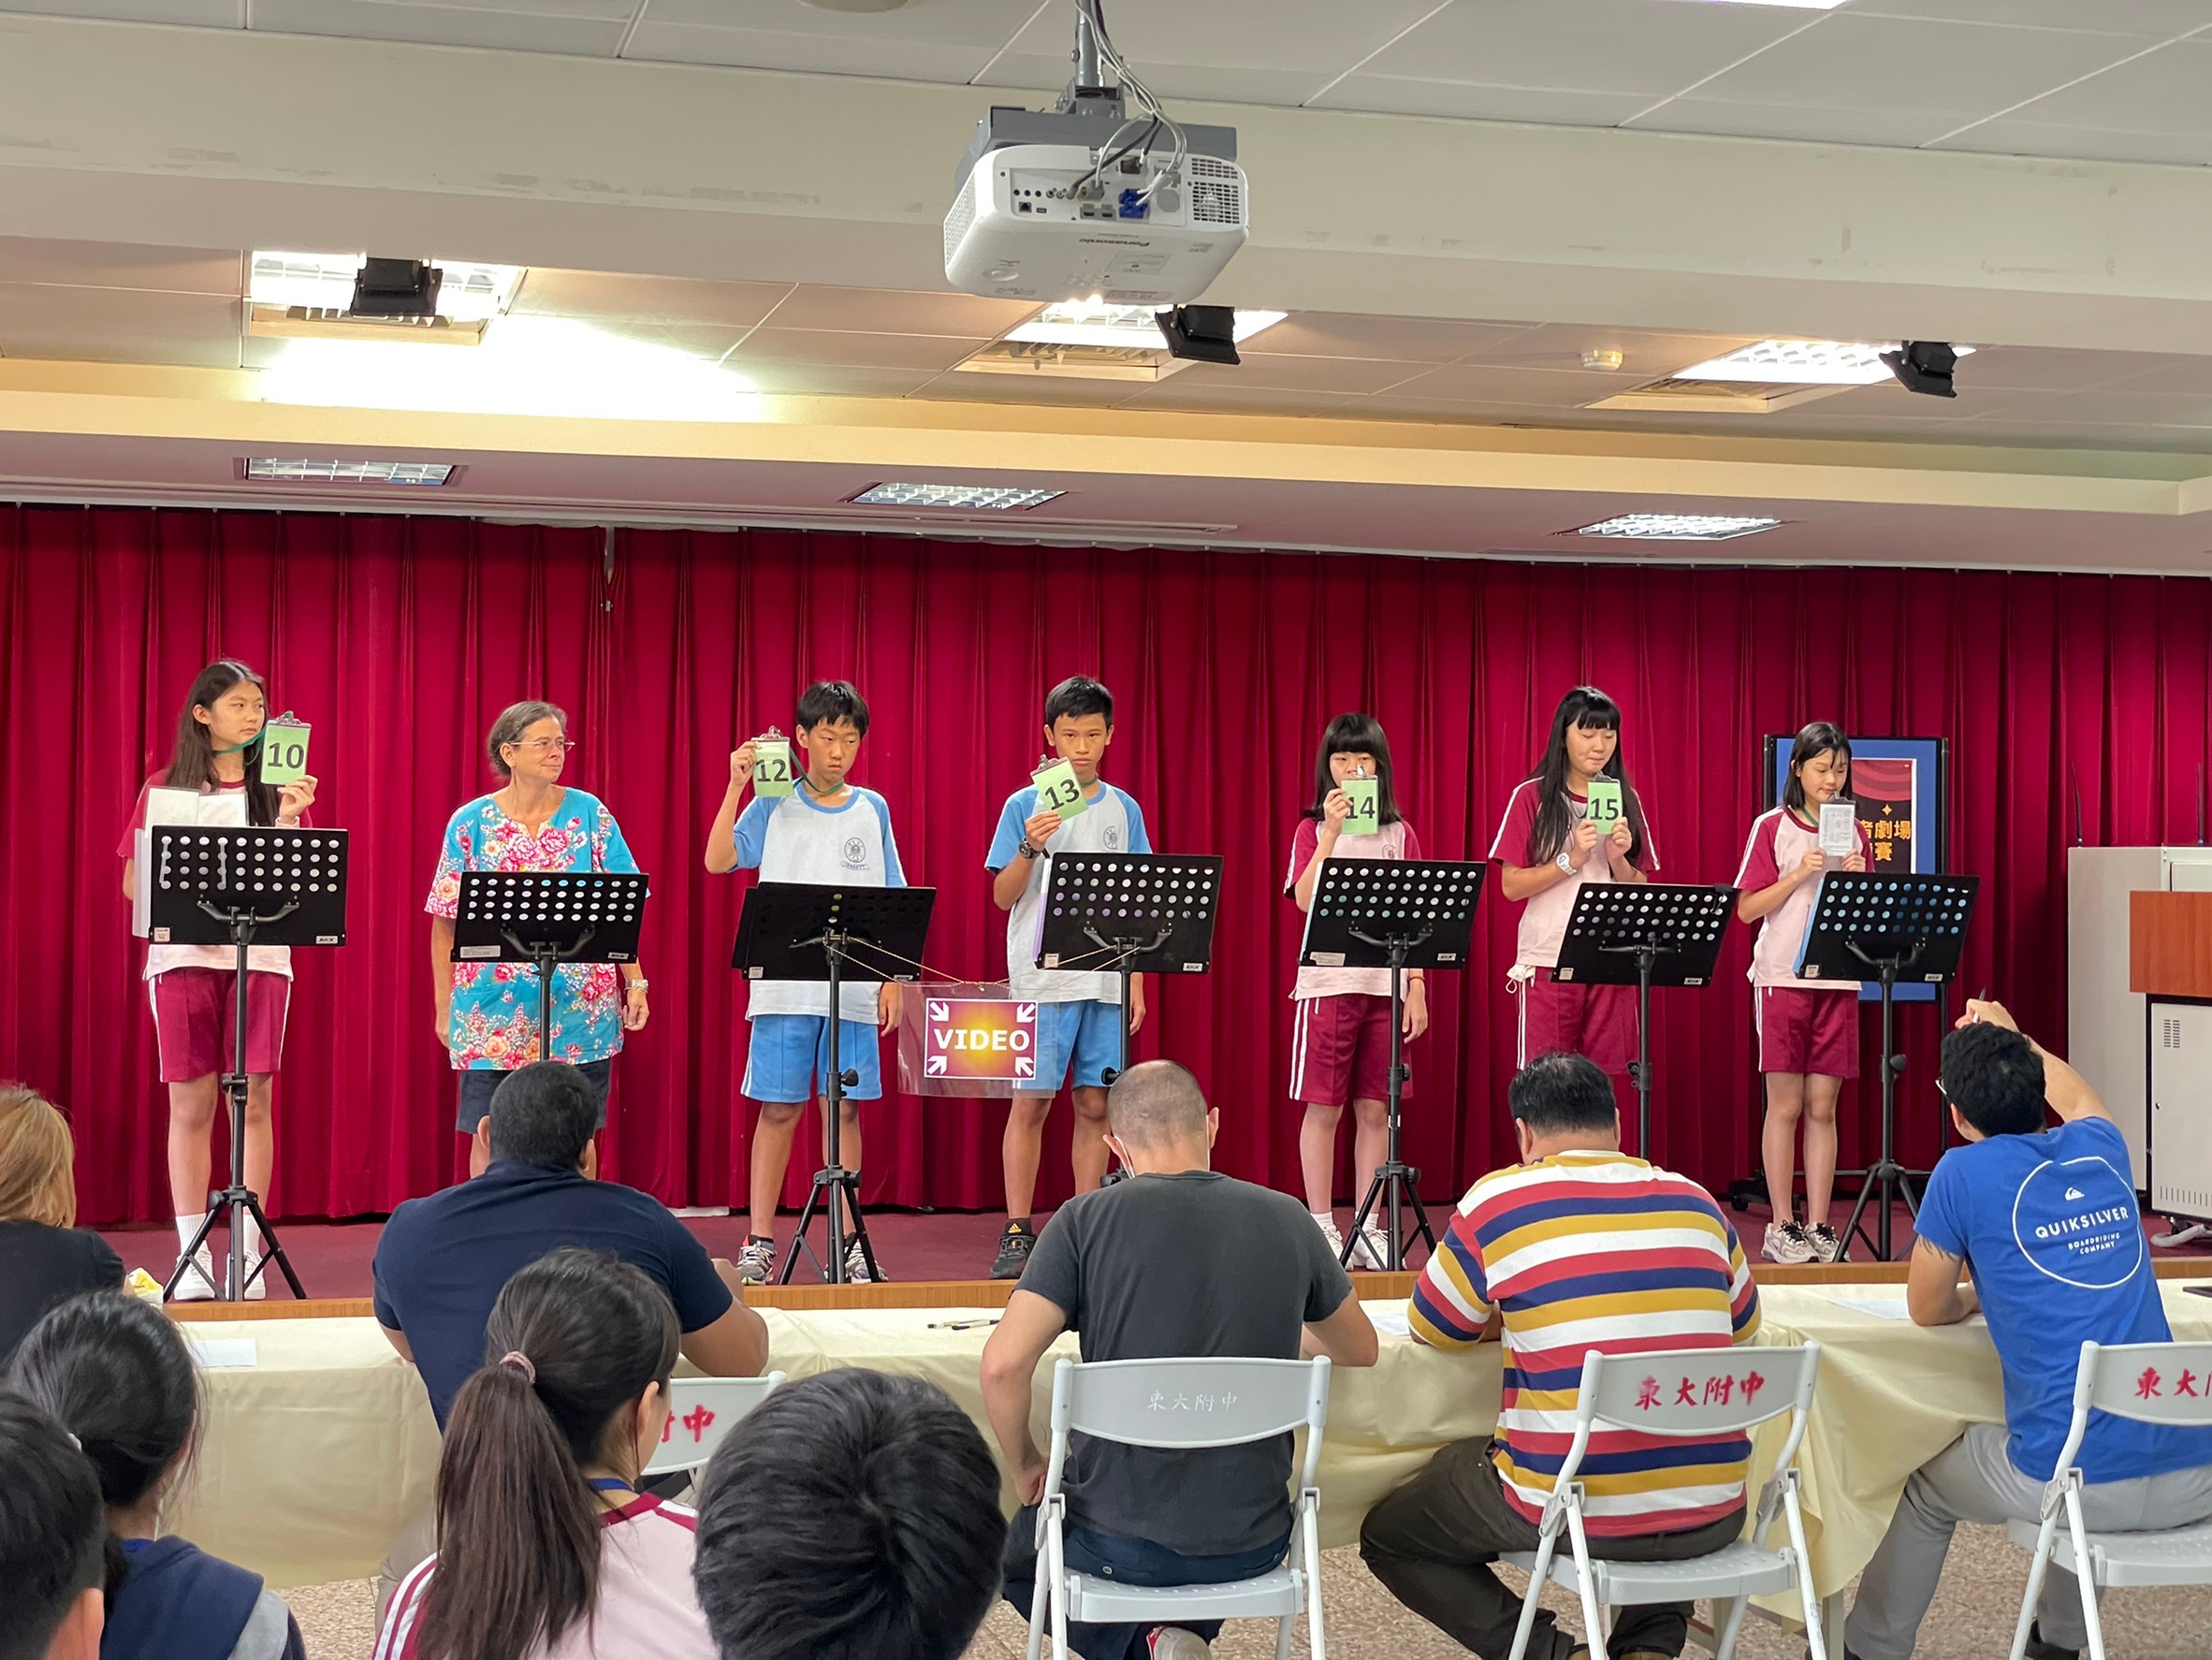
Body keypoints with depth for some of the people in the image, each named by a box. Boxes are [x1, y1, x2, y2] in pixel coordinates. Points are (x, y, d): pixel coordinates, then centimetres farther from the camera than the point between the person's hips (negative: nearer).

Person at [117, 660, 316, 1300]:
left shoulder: (275, 786, 9)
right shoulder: (165, 788, 7)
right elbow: (135, 882, 5)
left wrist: (288, 817, -11)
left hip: (261, 957, 1)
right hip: (184, 956, -1)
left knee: (253, 1103, -1)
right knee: (191, 1104, 0)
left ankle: (248, 1254, 5)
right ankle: (192, 1257, 5)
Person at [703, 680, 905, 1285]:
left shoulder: (872, 810, 10)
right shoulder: (773, 805, 4)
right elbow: (718, 860, -8)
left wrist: (893, 978, 4)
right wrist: (736, 786, -13)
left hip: (856, 988, 2)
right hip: (785, 985, -2)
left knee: (846, 1108, 3)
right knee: (779, 1107, -1)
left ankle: (847, 1240, 9)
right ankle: (760, 1240, 5)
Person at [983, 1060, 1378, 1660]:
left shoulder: (1085, 1220, -9)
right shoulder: (1288, 1221, -2)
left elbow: (1002, 1365, -16)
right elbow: (1360, 1353, 14)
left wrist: (1025, 1467, 2)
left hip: (1118, 1542, -3)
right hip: (1253, 1544, 3)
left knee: (1018, 1558, 32)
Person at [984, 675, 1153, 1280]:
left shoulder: (1123, 810, 10)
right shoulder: (1024, 805, 1)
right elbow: (1002, 896, -2)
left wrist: (1136, 982, 6)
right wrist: (1030, 849, -20)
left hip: (1106, 980, 3)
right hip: (1041, 977, -3)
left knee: (1095, 1103, 3)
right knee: (1030, 1101, -4)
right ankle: (1018, 1233, 1)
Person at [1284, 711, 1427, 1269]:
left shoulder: (1400, 835, 10)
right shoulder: (1313, 831, 5)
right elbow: (1304, 900, -12)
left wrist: (1416, 984, 0)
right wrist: (1331, 832, -19)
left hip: (1386, 983, 2)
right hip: (1328, 982, -2)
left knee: (1374, 1109, 2)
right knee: (1323, 1107, -2)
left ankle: (1369, 1228, 8)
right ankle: (1321, 1226, 5)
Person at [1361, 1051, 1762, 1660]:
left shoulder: (1497, 1200, -3)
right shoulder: (1696, 1203, 7)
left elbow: (1432, 1329, 11)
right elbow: (1743, 1327, 22)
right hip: (1712, 1520, 4)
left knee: (1387, 1539, 21)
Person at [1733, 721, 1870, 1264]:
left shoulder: (1855, 833, 11)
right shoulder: (1773, 828, 1)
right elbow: (1747, 908, -3)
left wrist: (1858, 881, -7)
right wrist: (1800, 874, -14)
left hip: (1838, 980, 3)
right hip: (1782, 977, -3)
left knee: (1823, 1107, 4)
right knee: (1785, 1105, -2)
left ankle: (1818, 1226, 7)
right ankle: (1782, 1226, 4)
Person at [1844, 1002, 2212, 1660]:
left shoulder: (1965, 1172, -2)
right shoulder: (2101, 1150, 12)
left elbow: (1927, 1310, 11)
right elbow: (2078, 1099, 39)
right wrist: (2012, 1037, 52)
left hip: (2075, 1479, -5)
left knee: (1927, 1487, 27)